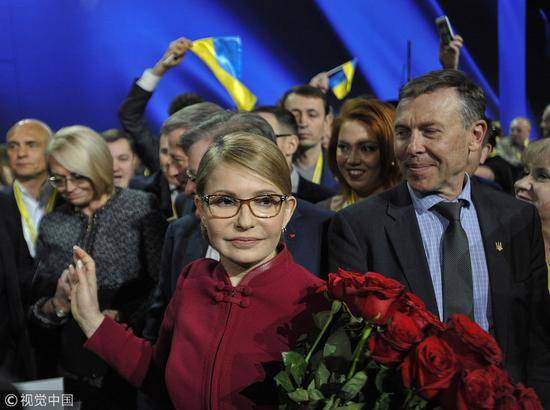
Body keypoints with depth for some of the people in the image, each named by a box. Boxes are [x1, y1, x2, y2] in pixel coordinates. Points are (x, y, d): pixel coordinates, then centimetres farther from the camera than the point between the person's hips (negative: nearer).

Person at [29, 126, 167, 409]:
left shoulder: (141, 208, -6)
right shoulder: (51, 227, 5)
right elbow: (36, 314, 5)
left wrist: (123, 317, -20)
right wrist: (58, 305, -15)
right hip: (76, 373, 3)